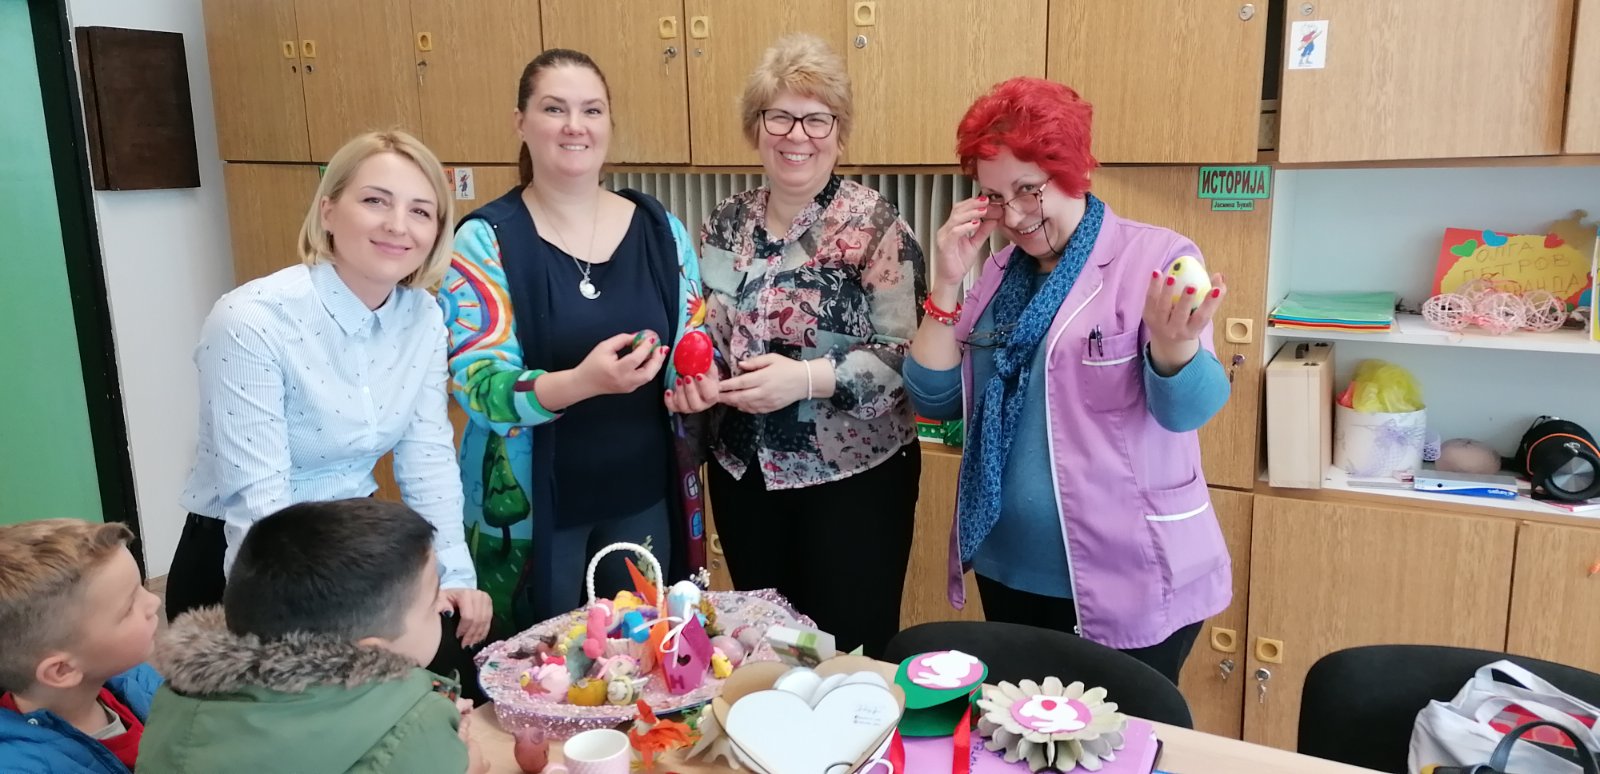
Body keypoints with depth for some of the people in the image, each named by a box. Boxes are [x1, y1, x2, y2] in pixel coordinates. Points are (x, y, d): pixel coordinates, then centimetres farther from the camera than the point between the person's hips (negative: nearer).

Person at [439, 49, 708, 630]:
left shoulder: (660, 230, 0)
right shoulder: (485, 240, -10)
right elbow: (477, 385, -17)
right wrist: (582, 381, -34)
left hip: (643, 497, 3)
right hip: (533, 504, -3)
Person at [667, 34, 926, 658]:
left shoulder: (875, 225, -11)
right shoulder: (725, 224, 5)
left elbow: (905, 352, -15)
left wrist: (807, 378, -27)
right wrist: (696, 379, -7)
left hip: (851, 476, -5)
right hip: (744, 473, 5)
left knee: (850, 650, 6)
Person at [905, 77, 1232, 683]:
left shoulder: (1156, 257, -10)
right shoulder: (998, 275, 6)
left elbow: (1188, 410, -16)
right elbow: (934, 401, 2)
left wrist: (1173, 340, -38)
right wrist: (947, 284, -9)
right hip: (1008, 575, 6)